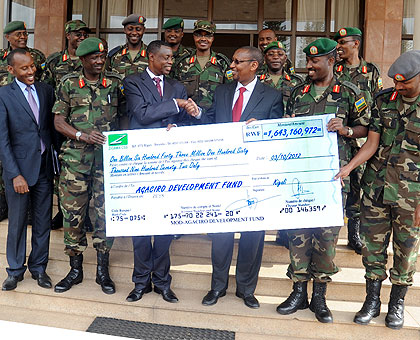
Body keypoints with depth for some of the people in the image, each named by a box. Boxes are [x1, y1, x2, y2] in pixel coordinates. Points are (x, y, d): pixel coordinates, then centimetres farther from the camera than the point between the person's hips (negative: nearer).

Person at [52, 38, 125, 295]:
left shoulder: (115, 82, 7)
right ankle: (75, 269, 20)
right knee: (73, 213, 3)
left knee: (106, 212, 4)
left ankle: (103, 270, 18)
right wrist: (83, 135, -13)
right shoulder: (68, 84, 5)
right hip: (75, 158, 0)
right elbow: (58, 121, 3)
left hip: (108, 157, 0)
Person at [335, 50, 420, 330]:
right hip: (376, 184, 3)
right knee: (372, 242, 8)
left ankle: (397, 303, 29)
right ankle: (372, 300, 25)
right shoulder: (384, 100, 2)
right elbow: (372, 143, 3)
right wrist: (349, 167, -11)